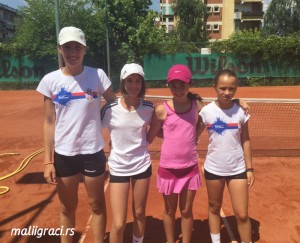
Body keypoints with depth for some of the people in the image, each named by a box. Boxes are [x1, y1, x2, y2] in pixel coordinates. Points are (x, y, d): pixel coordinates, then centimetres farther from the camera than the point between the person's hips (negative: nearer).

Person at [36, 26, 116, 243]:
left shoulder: (98, 75, -6)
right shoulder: (50, 80, -3)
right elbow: (49, 122, 0)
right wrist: (48, 160, -1)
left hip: (93, 152, 0)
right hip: (64, 154, 1)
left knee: (97, 205, 15)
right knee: (67, 208, 16)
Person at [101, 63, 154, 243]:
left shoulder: (149, 108, -7)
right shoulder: (110, 109, -16)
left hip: (142, 165, 2)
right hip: (118, 168, -2)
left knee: (139, 214, 18)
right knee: (118, 224, -1)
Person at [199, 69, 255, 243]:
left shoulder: (241, 111, -6)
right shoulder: (206, 111, -9)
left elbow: (245, 140, 1)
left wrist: (249, 168, 0)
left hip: (238, 169, 0)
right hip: (213, 168, 0)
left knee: (242, 214, 5)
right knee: (214, 208, 17)